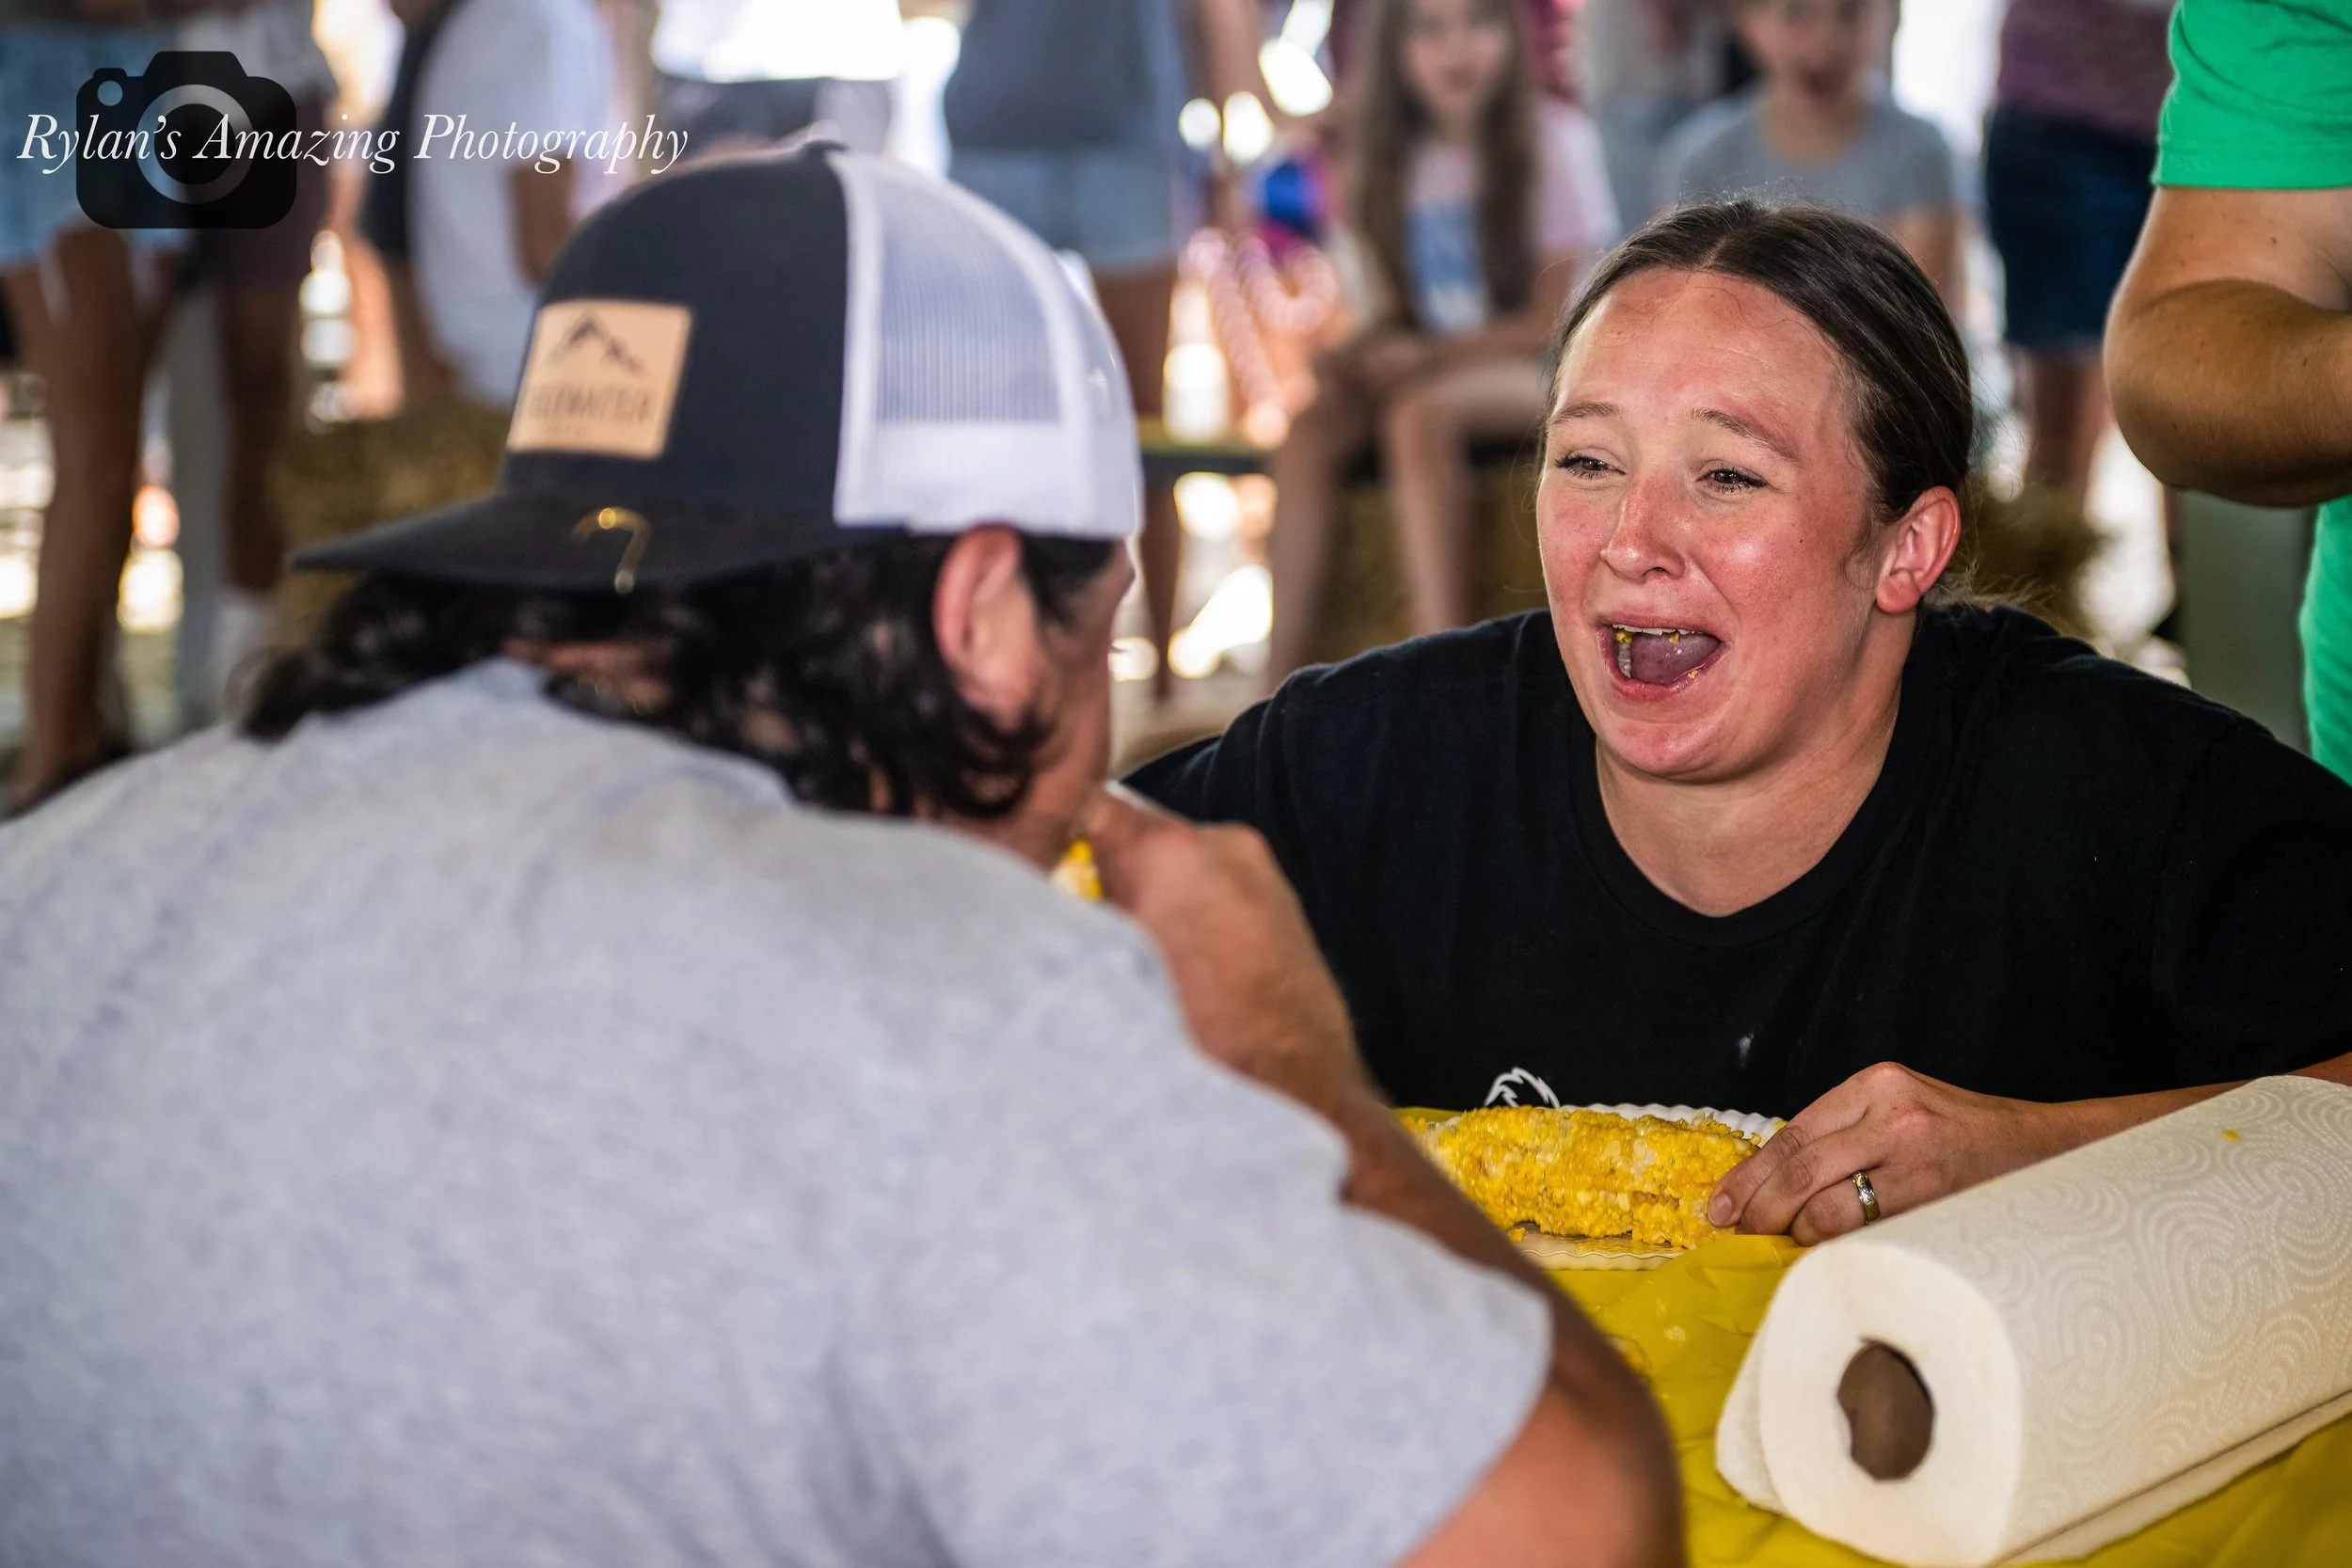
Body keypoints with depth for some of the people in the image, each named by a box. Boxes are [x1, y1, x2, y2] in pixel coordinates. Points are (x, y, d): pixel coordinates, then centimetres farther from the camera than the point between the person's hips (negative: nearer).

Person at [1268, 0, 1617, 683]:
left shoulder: (1555, 139, -5)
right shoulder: (1385, 159, 9)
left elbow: (1556, 319, -7)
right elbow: (1387, 313, 9)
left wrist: (1430, 354, -17)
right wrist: (1359, 353, -14)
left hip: (1536, 371, -4)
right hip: (1422, 368, 4)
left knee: (1419, 414, -34)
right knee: (1312, 426, -25)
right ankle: (1280, 678, -30)